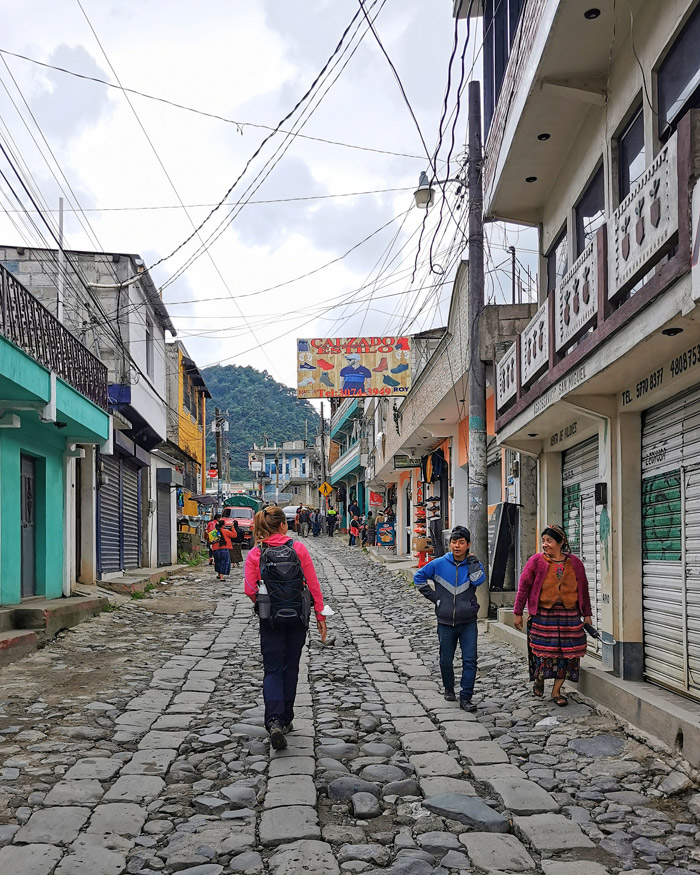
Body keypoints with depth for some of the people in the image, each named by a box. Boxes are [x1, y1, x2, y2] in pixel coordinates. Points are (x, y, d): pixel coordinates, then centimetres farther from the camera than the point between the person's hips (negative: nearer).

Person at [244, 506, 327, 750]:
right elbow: (313, 584, -5)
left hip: (270, 618, 0)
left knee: (273, 669, 3)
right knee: (290, 667, 15)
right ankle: (286, 719, 24)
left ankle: (274, 721, -16)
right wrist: (320, 615, 3)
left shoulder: (255, 554, -5)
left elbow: (250, 590, -10)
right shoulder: (298, 548, -6)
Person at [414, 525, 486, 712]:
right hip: (446, 622, 1)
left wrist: (471, 559, -12)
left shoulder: (474, 564, 0)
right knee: (446, 661, 11)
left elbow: (478, 580, -21)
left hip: (468, 623, 0)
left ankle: (465, 697, 0)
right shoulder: (439, 564, -2)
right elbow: (419, 577, 6)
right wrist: (433, 597, 0)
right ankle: (449, 689, 35)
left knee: (470, 661, -7)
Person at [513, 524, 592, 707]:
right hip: (543, 614, -2)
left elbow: (583, 589, 14)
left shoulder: (574, 563, 7)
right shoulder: (536, 561, -1)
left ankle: (556, 691, 14)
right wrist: (518, 613, -1)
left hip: (569, 615, 2)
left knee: (567, 653, 1)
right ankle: (539, 680, 25)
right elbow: (524, 587, 1)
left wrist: (587, 614, 14)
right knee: (543, 650, -4)